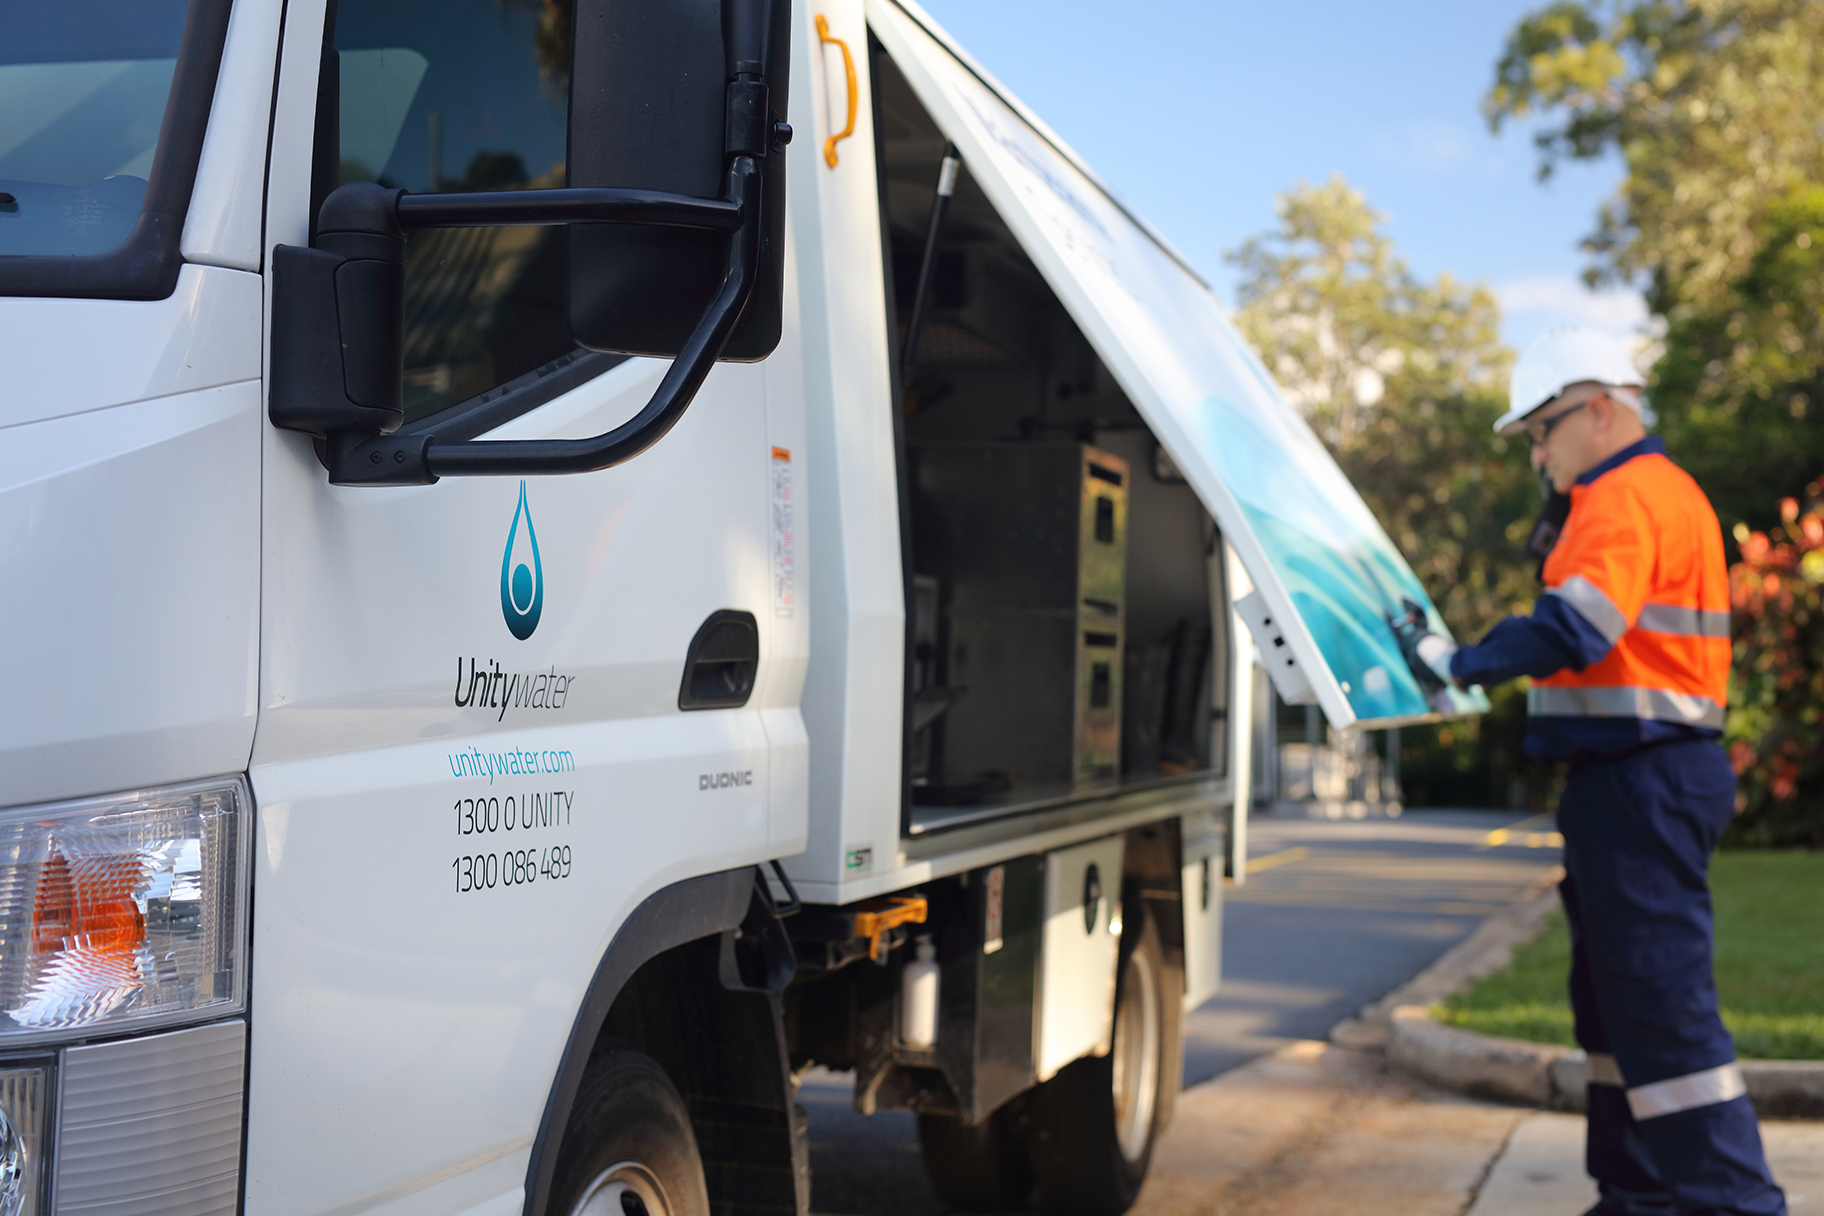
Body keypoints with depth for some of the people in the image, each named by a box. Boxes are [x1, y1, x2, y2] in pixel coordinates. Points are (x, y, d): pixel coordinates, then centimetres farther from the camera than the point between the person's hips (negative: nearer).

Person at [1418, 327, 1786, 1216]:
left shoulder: (1628, 495, -14)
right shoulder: (1656, 492, 21)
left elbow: (1574, 626, -26)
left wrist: (1463, 665, -17)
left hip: (1640, 781, -11)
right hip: (1635, 779, 11)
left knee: (1661, 1000, -10)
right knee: (1614, 997, 17)